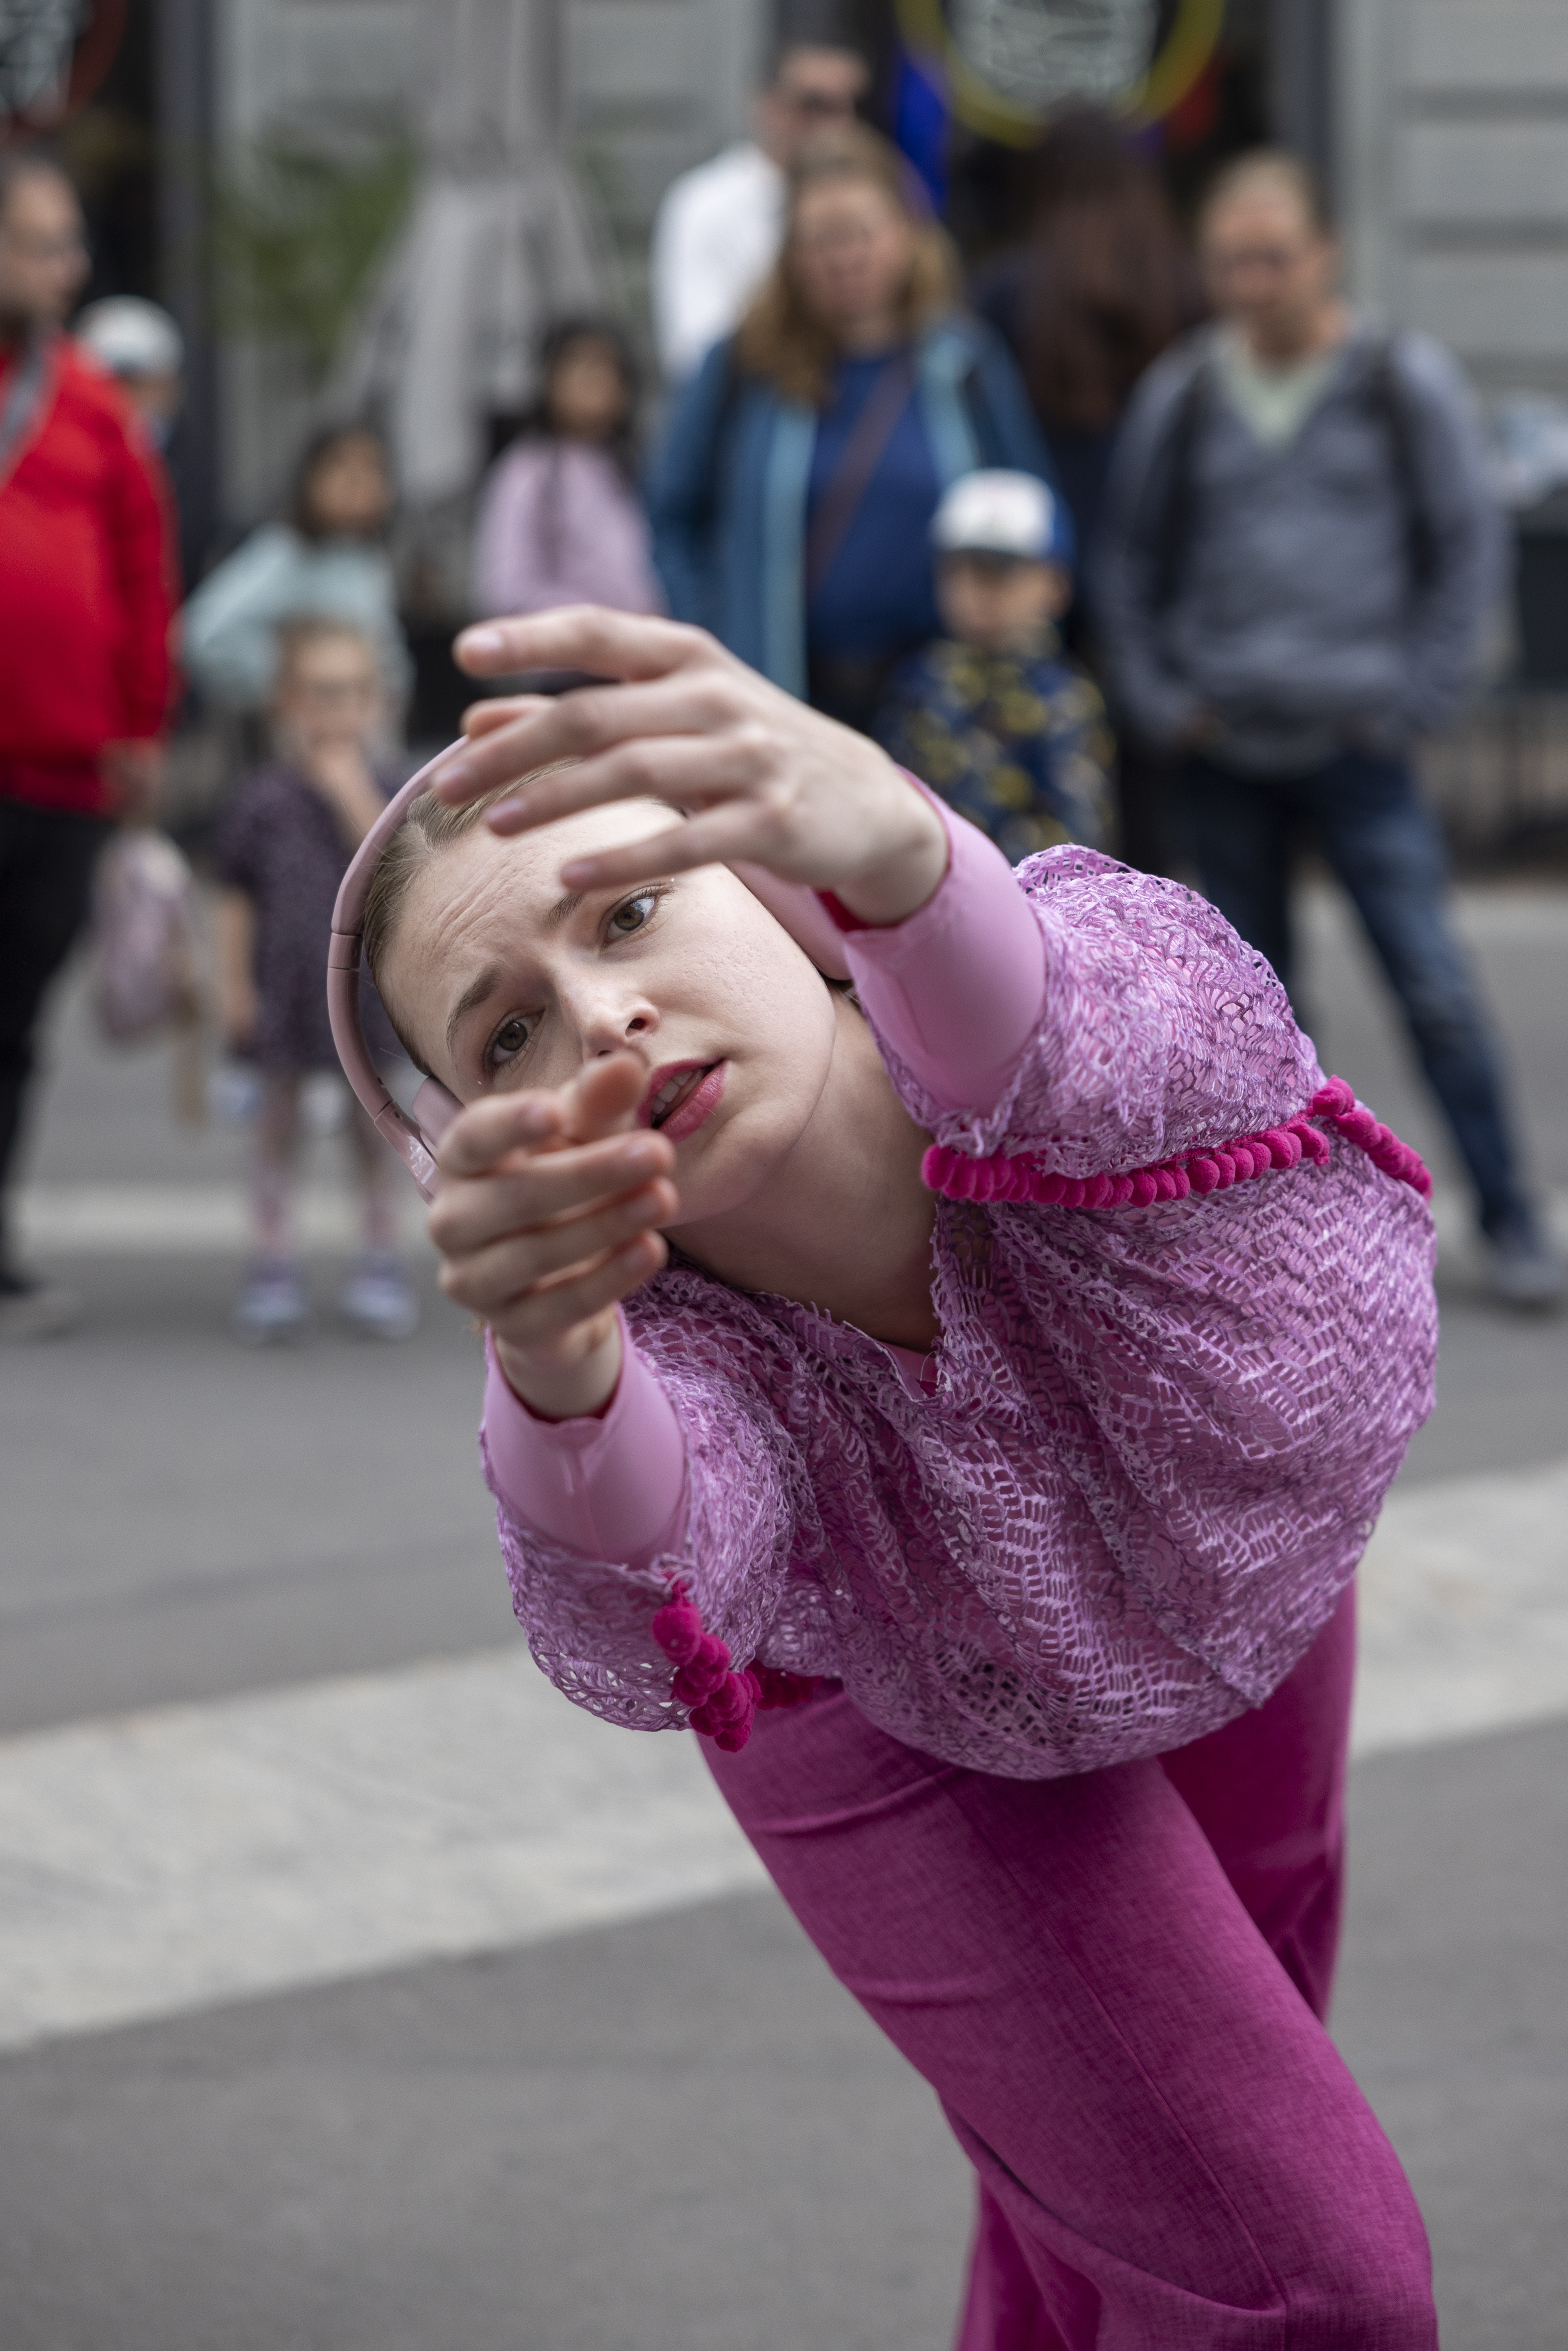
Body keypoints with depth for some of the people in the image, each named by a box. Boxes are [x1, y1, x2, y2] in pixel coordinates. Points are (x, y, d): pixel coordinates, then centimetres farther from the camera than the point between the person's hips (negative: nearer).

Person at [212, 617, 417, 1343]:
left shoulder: (382, 794, -1)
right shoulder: (262, 801, -2)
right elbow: (236, 900, 1)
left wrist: (355, 799, -22)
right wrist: (233, 985, -3)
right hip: (282, 989, 0)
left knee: (371, 1122, 8)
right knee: (277, 1121, 6)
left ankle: (381, 1263, 18)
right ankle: (273, 1265, 14)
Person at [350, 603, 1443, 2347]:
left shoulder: (1126, 971, -44)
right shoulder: (655, 1356, -40)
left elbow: (1068, 1047, -69)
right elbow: (636, 1623, -62)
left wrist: (887, 837, -90)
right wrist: (551, 1354, -83)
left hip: (1240, 1536, 2)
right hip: (915, 1709, -2)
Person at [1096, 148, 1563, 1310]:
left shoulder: (1408, 384, -1)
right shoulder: (1181, 396, 5)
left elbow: (1468, 549, 4)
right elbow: (1131, 560, 16)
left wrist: (1412, 698, -2)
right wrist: (1160, 698, 6)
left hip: (1358, 747, -3)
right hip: (1225, 755, 3)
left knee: (1434, 985, -8)